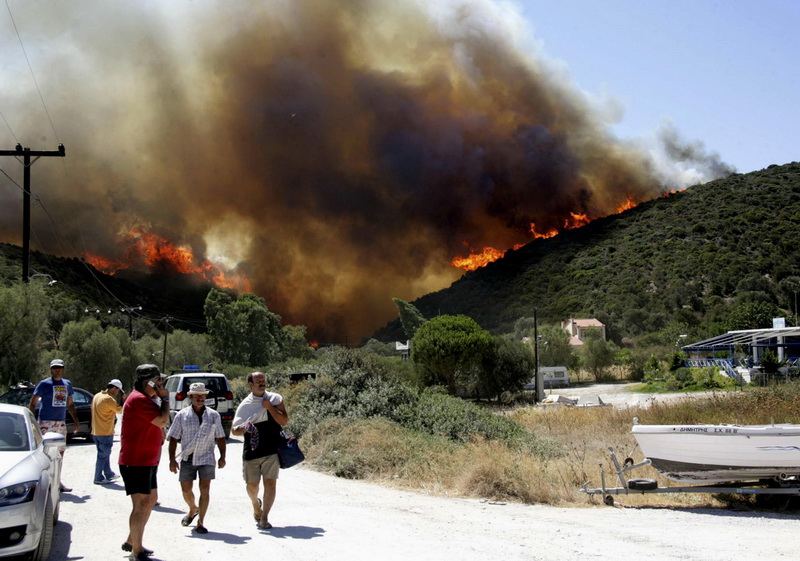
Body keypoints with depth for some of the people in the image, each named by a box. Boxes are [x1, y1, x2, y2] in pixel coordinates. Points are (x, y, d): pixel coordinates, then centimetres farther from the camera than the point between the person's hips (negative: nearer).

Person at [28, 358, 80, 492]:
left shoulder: (67, 384, 14)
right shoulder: (44, 384, -3)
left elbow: (70, 404, 23)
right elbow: (32, 403, -2)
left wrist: (75, 421, 16)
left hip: (61, 423, 6)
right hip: (46, 422, -6)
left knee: (60, 452, 8)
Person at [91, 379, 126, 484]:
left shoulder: (97, 396, 10)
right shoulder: (108, 399, -19)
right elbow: (120, 410, -13)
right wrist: (123, 399, -1)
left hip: (96, 431, 9)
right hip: (105, 432, -9)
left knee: (104, 454, 18)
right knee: (103, 455, -1)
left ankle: (109, 474, 28)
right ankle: (98, 478, 3)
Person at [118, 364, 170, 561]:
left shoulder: (147, 399, 16)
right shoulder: (139, 399, -19)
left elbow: (159, 424, 19)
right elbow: (163, 421, -23)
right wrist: (165, 398, -13)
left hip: (147, 461, 11)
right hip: (135, 462, -11)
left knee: (151, 500, 18)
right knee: (141, 504, -8)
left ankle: (131, 542, 29)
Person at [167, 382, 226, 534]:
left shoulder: (213, 415, 7)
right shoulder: (182, 415, 3)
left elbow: (220, 438, 11)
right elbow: (173, 438, 3)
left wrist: (222, 456, 5)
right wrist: (172, 459, -3)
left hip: (206, 457, -1)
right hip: (187, 458, 1)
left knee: (204, 489, -6)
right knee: (186, 489, 8)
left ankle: (200, 522, 2)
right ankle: (193, 509, 38)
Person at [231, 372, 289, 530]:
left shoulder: (275, 399, 1)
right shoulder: (245, 405, 0)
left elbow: (284, 421, -5)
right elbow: (234, 430, 2)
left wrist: (270, 407, -15)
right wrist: (243, 428, -20)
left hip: (272, 450, -1)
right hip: (252, 451, 1)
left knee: (270, 483, -7)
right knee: (252, 485, 9)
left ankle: (264, 518, 1)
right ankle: (256, 504, 42)